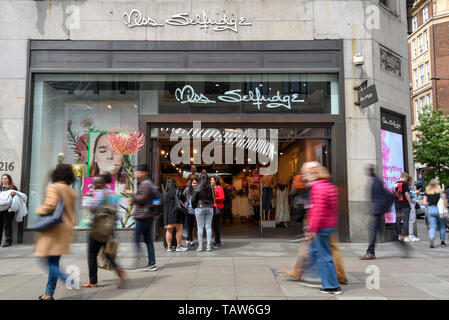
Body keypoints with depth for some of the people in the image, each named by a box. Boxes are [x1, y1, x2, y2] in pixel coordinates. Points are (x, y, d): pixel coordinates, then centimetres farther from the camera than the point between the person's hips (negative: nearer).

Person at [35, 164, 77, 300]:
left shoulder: (53, 187, -8)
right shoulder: (72, 192, 13)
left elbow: (50, 205, -20)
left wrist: (39, 211, -2)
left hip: (54, 228, -7)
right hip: (67, 228, 7)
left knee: (49, 261, -4)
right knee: (54, 262, 12)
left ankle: (68, 279, -20)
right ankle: (49, 294, 18)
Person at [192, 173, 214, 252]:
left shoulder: (198, 188, -7)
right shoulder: (211, 187, 2)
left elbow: (193, 200, -6)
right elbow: (213, 199, 4)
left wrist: (194, 207, 9)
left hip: (200, 208, -3)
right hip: (209, 208, 3)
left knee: (200, 227, 2)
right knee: (208, 227, 6)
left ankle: (200, 246, 3)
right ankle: (209, 246, 7)